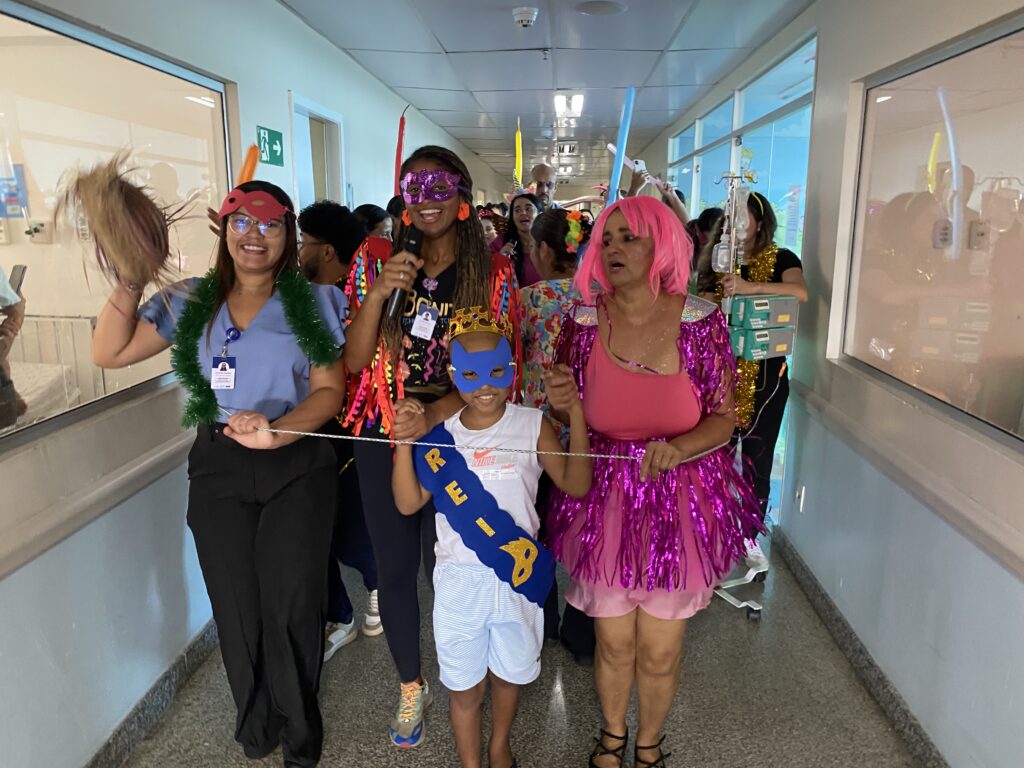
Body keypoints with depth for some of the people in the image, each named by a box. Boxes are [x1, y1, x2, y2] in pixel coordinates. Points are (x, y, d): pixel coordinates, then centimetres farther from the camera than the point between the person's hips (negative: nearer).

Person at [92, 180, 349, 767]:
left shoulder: (315, 302, 0)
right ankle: (256, 721, 38)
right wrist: (131, 283, -8)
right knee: (237, 604, 12)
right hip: (218, 468, 3)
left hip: (298, 466, -2)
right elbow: (109, 353, 3)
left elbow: (329, 390, -6)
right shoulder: (191, 302, 7)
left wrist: (276, 431, -23)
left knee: (292, 603, 3)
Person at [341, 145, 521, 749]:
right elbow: (354, 360, -3)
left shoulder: (494, 272, -3)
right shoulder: (376, 259, 1)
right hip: (384, 434, 2)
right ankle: (412, 686, 36)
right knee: (394, 568, 11)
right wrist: (378, 293, -19)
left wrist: (435, 414, -22)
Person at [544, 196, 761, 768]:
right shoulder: (584, 322, -4)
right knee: (614, 642, 15)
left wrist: (676, 448, -23)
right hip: (605, 502, 1)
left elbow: (724, 419, -5)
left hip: (678, 501, -1)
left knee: (661, 651, 12)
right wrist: (561, 403, -13)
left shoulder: (701, 320, -9)